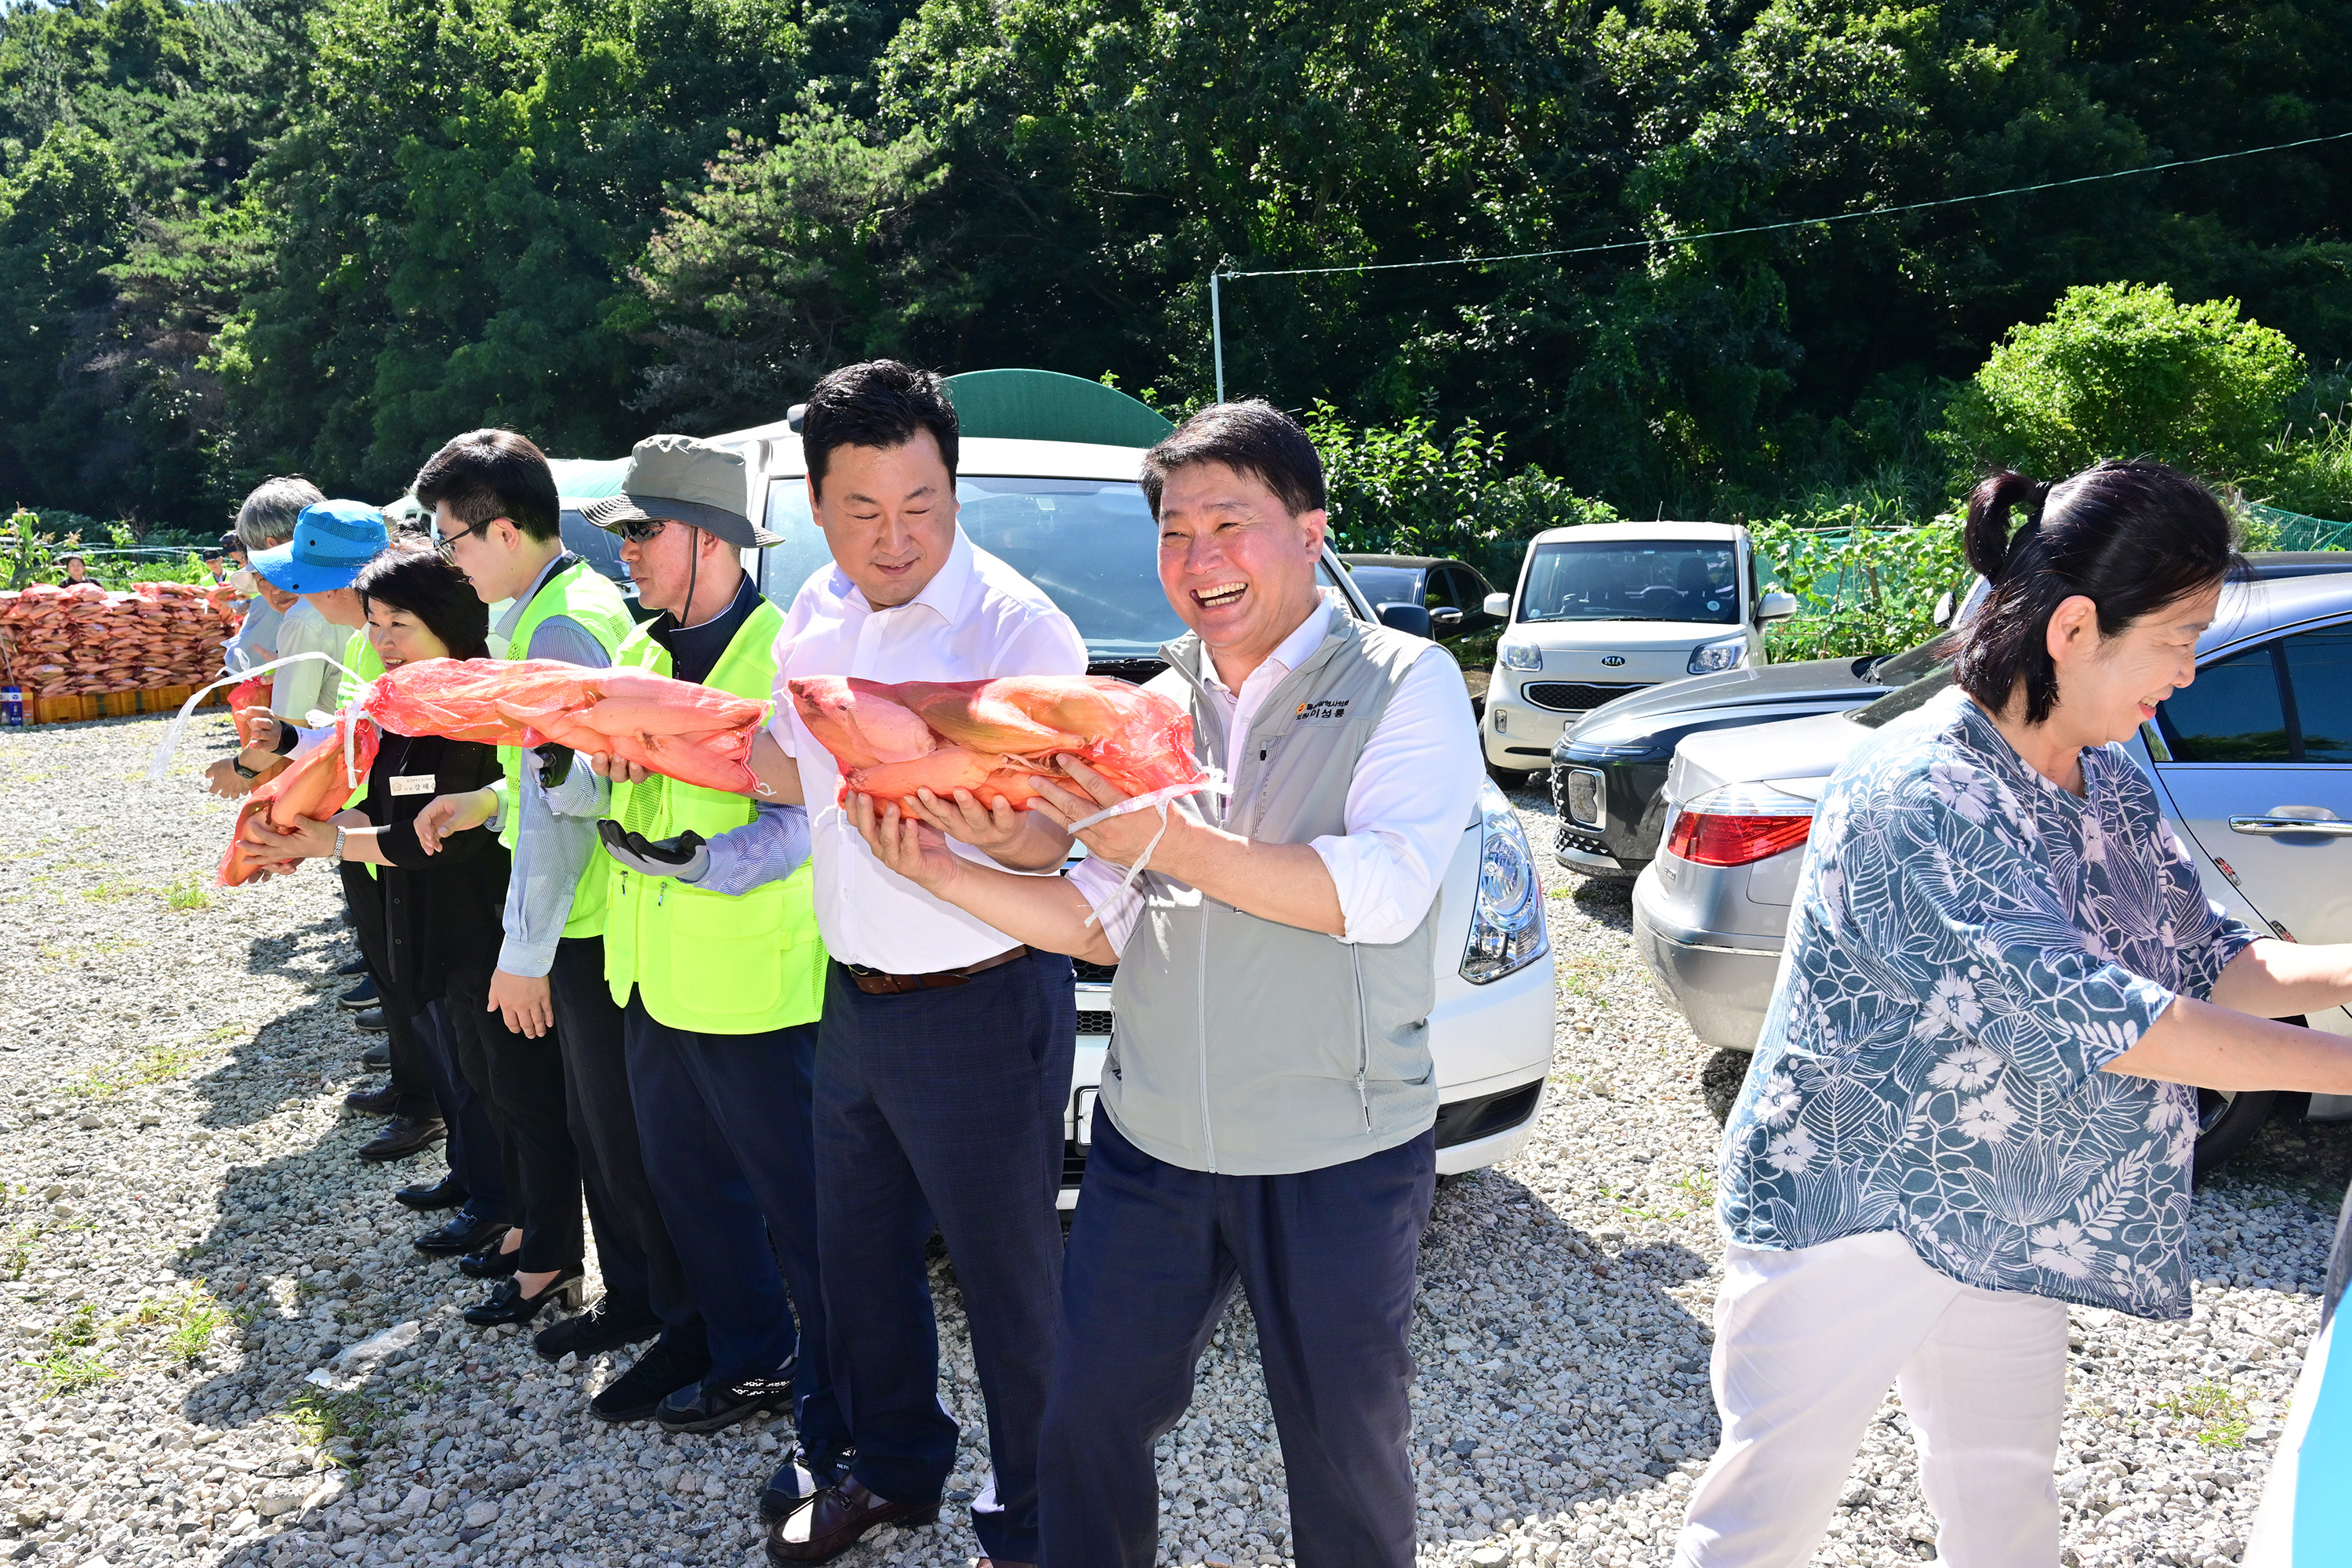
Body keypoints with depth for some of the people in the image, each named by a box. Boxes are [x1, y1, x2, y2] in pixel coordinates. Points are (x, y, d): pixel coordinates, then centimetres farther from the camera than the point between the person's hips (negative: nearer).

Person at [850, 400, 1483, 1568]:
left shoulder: (1404, 684, -7)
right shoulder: (1153, 711, 10)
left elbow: (1381, 892, -20)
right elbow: (1104, 926, 9)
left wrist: (1167, 840, -26)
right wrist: (942, 873, -3)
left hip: (1337, 1160, -4)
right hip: (1150, 1144, 5)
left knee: (1344, 1453, 13)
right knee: (1088, 1423, 14)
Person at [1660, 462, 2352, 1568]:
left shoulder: (2113, 785, 4)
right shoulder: (1919, 792, -26)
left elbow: (2206, 963, 9)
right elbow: (2075, 1014, -31)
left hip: (2011, 1221, 8)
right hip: (1850, 1212, -8)